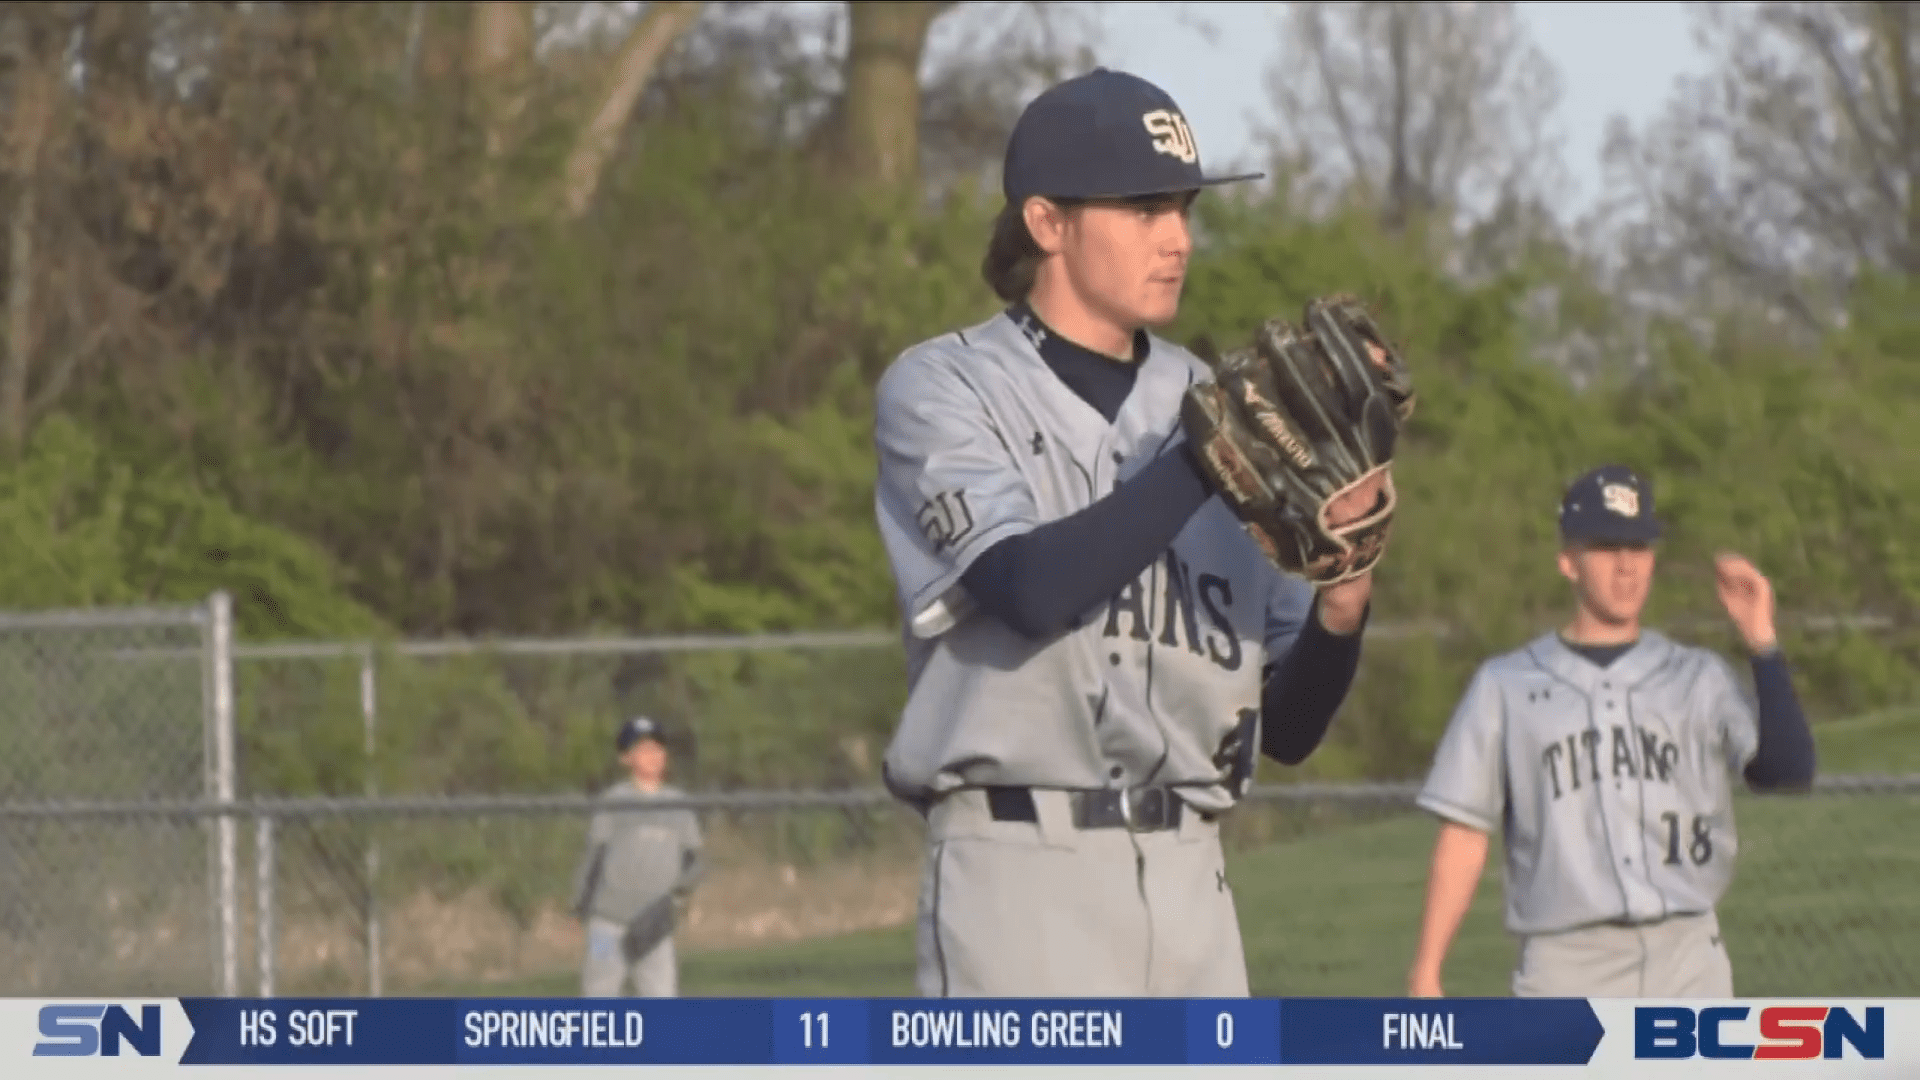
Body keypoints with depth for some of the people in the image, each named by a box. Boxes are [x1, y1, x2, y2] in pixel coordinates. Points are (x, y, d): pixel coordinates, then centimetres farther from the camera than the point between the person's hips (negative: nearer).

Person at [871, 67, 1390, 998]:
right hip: (1024, 876, -6)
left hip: (1190, 885, 6)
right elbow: (1031, 585, -20)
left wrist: (1339, 614, -10)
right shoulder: (943, 392, 0)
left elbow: (1286, 730, 11)